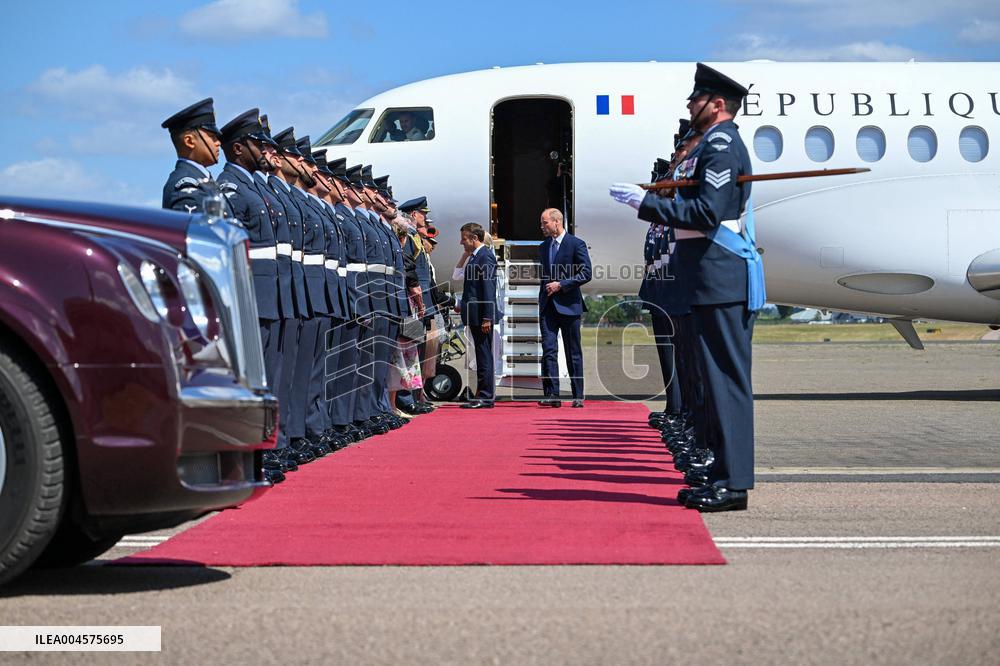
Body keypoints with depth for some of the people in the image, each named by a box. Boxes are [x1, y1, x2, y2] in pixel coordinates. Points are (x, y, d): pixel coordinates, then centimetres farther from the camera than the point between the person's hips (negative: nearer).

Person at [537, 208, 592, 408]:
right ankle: (552, 395, -8)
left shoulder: (576, 244, -5)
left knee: (573, 353, 3)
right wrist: (544, 294, 14)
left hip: (569, 305, -5)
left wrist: (561, 285, -14)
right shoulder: (543, 247, 15)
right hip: (548, 306, 5)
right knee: (548, 350, -6)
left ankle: (578, 396, 10)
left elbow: (586, 273, -9)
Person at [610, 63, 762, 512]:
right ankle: (724, 475, 16)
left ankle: (733, 484, -8)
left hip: (722, 282, -11)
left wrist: (645, 202, -19)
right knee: (718, 378, 12)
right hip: (714, 279, 11)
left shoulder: (721, 147, -12)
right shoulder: (714, 146, 21)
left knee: (726, 379, -9)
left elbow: (706, 213, -22)